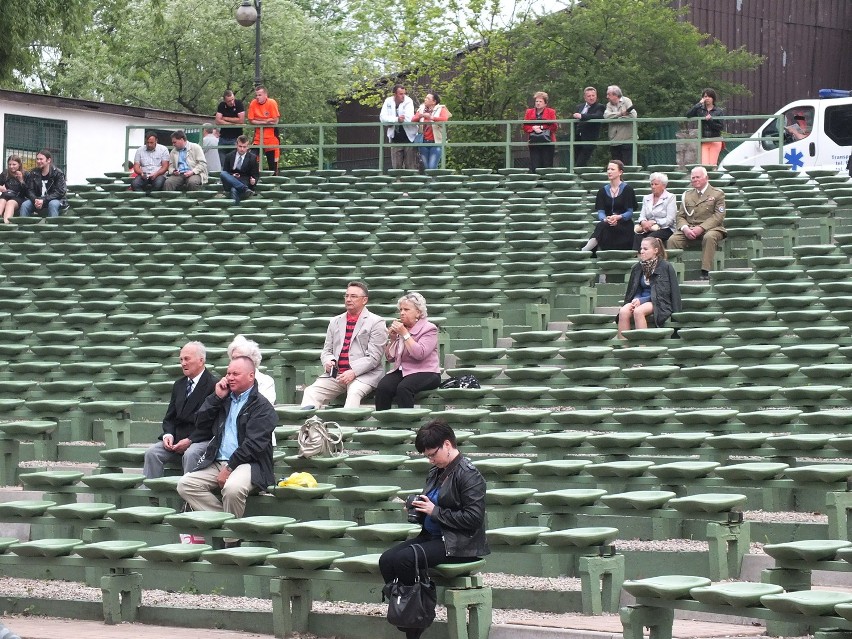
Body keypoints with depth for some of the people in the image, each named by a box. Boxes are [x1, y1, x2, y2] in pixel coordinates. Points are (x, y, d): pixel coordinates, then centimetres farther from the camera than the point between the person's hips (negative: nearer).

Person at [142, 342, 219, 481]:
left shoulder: (214, 384, -6)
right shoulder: (179, 384, 17)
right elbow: (170, 417, 18)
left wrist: (190, 440, -17)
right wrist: (168, 434, -5)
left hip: (201, 439, -6)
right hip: (177, 437, 6)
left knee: (190, 454, -36)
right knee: (152, 453, -17)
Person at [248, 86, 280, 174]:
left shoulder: (272, 103, -10)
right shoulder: (253, 104, -1)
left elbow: (275, 120, -13)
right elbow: (251, 121, -1)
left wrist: (259, 121, -8)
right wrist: (266, 121, -12)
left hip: (271, 138, -2)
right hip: (258, 138, 2)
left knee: (273, 163, 3)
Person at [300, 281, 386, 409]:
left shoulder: (376, 322, 4)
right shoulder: (335, 321, 23)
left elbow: (373, 357, -5)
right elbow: (326, 350, 21)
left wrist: (353, 372, -19)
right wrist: (327, 362, -4)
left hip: (364, 373, -5)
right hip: (336, 373, 5)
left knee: (354, 393, -37)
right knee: (311, 391, -20)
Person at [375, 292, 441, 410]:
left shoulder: (429, 329, -1)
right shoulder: (399, 328, 16)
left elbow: (419, 354, -19)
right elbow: (390, 358, 18)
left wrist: (404, 334, -14)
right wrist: (392, 339, 2)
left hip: (425, 373, -5)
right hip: (401, 371, 5)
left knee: (403, 388, -35)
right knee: (382, 387, -26)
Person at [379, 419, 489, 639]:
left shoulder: (469, 475, -12)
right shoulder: (436, 472, 14)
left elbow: (473, 518, -20)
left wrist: (435, 511, -18)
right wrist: (420, 509, 4)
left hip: (458, 544, -9)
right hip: (432, 536, 9)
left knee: (403, 559, -26)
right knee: (386, 559, -12)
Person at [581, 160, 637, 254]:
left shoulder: (627, 189, 1)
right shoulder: (603, 190, 13)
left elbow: (630, 212, -3)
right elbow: (600, 212, 2)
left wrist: (618, 217, -25)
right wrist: (605, 219, -22)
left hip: (624, 225, -4)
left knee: (602, 226, -34)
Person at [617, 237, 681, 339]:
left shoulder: (666, 267, -3)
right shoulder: (637, 268, 12)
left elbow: (662, 293, -8)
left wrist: (641, 300, -17)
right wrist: (636, 300, -9)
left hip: (659, 303, -5)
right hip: (641, 300, 5)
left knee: (638, 311, -35)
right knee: (623, 311, -27)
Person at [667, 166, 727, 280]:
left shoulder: (717, 194, 6)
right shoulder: (687, 195, 20)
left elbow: (718, 216, -6)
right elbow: (680, 216, 13)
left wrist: (701, 228, -18)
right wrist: (685, 228, -11)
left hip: (710, 228, -4)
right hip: (689, 231, 4)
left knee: (709, 237, -39)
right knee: (673, 239, -24)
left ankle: (705, 272, -38)